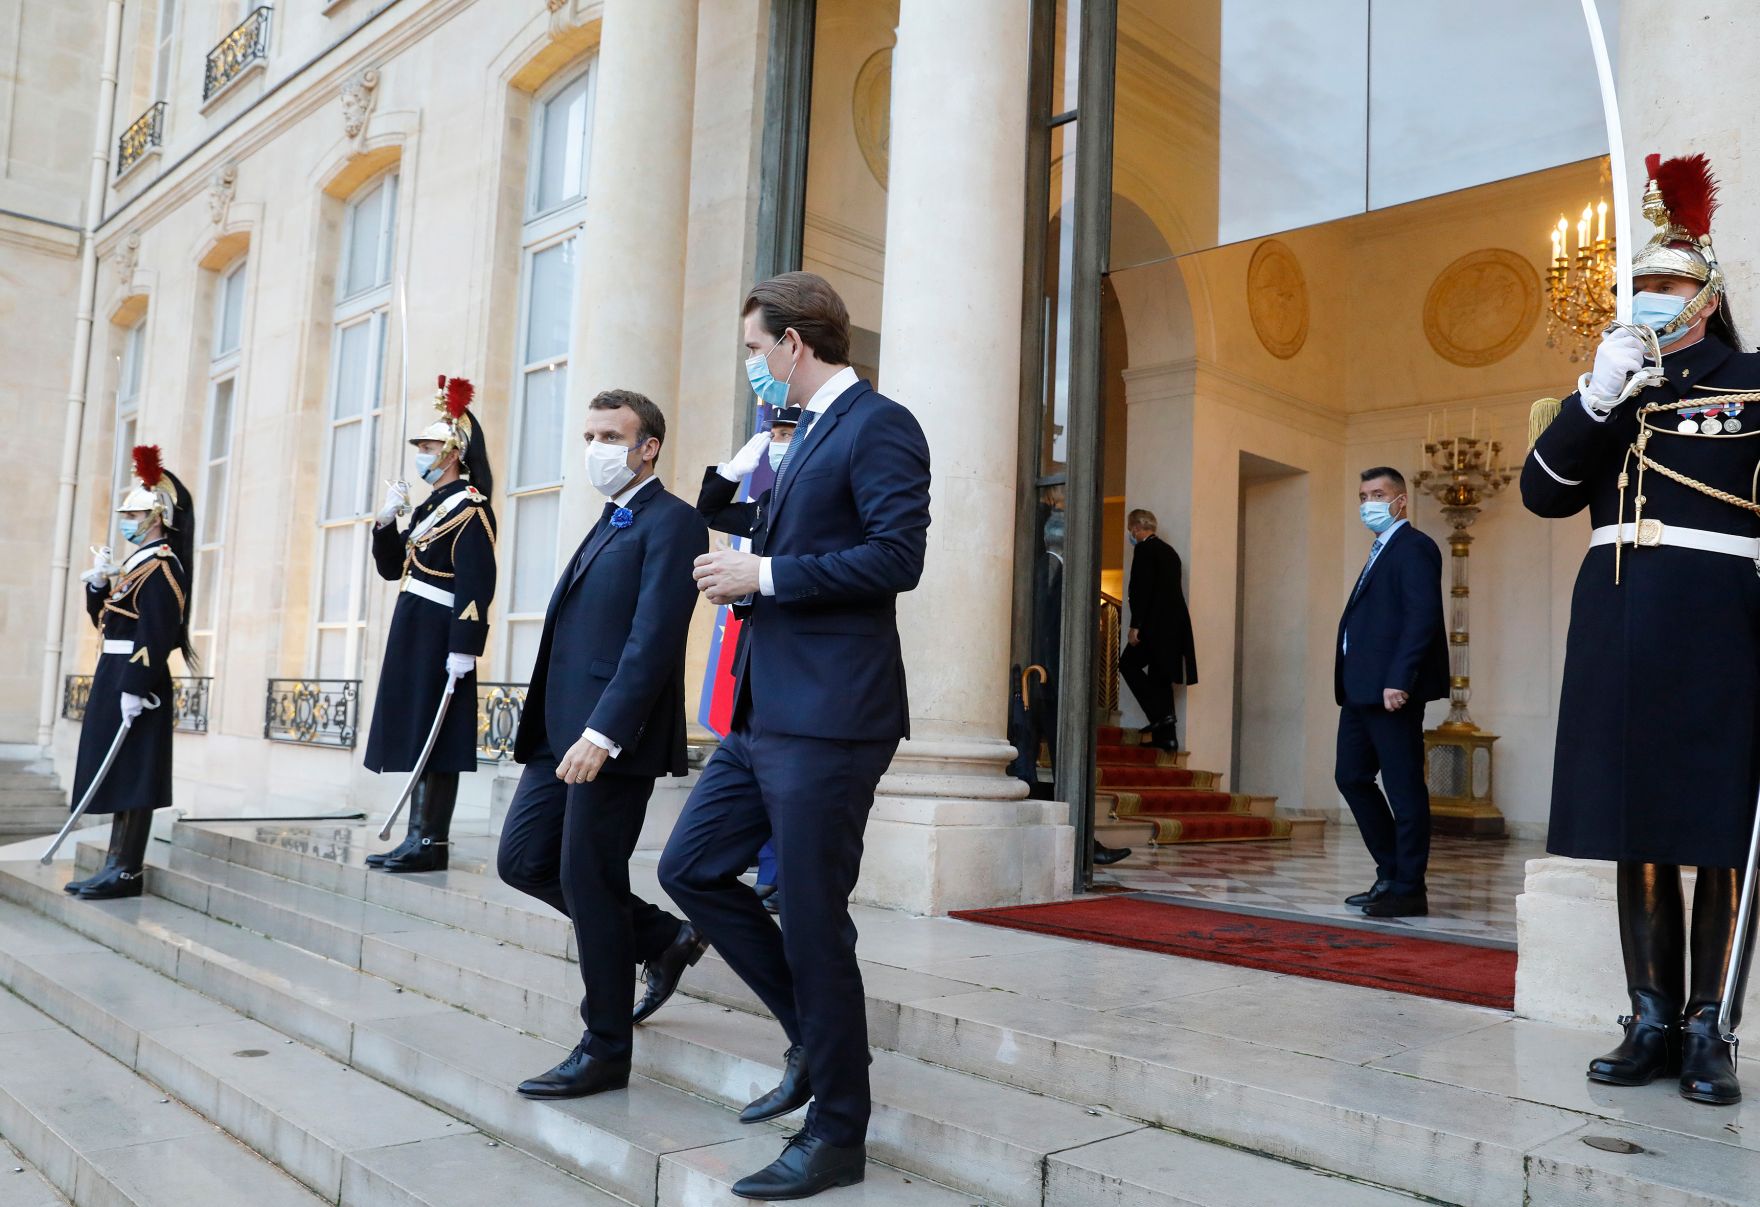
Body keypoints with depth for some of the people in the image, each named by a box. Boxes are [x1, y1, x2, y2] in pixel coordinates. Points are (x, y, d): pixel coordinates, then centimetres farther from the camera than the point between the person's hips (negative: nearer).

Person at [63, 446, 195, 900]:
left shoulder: (161, 565, -13)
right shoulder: (136, 563, 18)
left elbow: (157, 633, -21)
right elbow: (105, 619, 22)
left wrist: (135, 687, -25)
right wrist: (97, 582, 6)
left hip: (136, 679, -10)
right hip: (116, 675, 10)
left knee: (132, 774, -6)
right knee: (119, 775, 11)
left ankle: (128, 871, -2)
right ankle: (116, 864, 17)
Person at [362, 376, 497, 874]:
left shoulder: (469, 507, -11)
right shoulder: (428, 506, 17)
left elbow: (476, 584, -19)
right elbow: (392, 568, 21)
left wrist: (463, 648, -23)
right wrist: (386, 521, 7)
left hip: (438, 637, -10)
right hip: (413, 634, 10)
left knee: (434, 738, -6)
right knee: (415, 737, 10)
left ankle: (432, 845, -1)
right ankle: (417, 837, 17)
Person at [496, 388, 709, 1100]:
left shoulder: (670, 522, -8)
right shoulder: (609, 523, 21)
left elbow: (653, 640, -19)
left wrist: (602, 733, -25)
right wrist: (565, 730, 14)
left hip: (614, 737, -9)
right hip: (562, 733, 9)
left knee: (588, 882, -2)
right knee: (522, 861, 9)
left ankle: (606, 1051, 15)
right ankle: (663, 940, 24)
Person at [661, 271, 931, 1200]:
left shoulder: (879, 426, -9)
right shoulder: (806, 436, 20)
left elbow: (897, 557, -21)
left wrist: (765, 575, -16)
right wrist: (743, 572, 8)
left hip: (828, 717, -10)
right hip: (766, 709, 10)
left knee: (813, 918, -2)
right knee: (690, 868, 12)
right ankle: (815, 1034, 26)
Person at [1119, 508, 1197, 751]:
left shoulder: (1145, 549, -8)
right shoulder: (1169, 550, 19)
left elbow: (1142, 589, -16)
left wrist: (1135, 626, -16)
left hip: (1155, 623, -9)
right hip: (1175, 623, 9)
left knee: (1129, 664, 1)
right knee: (1160, 676, 10)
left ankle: (1160, 714, -8)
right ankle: (1166, 735, 8)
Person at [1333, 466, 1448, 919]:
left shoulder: (1413, 547, -7)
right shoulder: (1380, 552, 22)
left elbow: (1423, 617, -17)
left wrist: (1398, 680, -23)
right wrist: (1350, 683, 12)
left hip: (1392, 691, -10)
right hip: (1362, 690, 10)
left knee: (1404, 787, -3)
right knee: (1352, 778, 12)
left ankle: (1408, 890, 5)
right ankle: (1391, 875, 22)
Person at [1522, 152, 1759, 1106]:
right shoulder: (1603, 387, 17)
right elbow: (1543, 493, 4)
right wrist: (1597, 399, -7)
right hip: (1617, 623, 3)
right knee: (1637, 828, 6)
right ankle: (1653, 1023, 16)